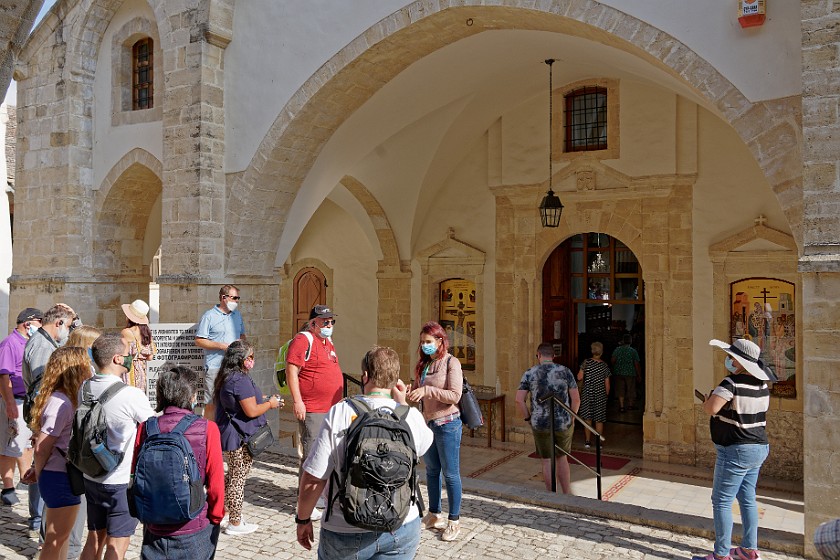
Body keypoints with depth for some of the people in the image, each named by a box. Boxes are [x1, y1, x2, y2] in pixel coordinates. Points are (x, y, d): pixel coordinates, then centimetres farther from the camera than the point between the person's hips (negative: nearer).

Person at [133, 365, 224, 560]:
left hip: (154, 528, 3)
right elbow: (215, 482, -10)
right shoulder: (207, 429, -14)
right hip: (193, 529, -2)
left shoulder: (146, 428, -6)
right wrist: (216, 518, 5)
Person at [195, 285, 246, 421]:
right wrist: (222, 346, -15)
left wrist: (241, 341, 1)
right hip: (215, 367, -6)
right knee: (211, 403, -3)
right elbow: (199, 341, -8)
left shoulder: (237, 315, 14)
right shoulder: (209, 316, -5)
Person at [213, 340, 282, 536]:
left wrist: (264, 400, 14)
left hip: (228, 435, 10)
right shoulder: (241, 380, -22)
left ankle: (224, 509, 35)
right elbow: (251, 411, -24)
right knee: (238, 478, 1)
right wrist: (270, 404, -7)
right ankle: (235, 523, 11)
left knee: (232, 474, 23)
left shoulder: (227, 378, 9)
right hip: (240, 438, -10)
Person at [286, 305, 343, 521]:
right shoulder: (303, 340, -12)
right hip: (312, 411, -9)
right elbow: (291, 370, -19)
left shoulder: (327, 341, 16)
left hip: (331, 409, 10)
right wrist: (297, 401, -23)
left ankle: (321, 496, 32)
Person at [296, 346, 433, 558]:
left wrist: (303, 519, 1)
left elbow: (312, 480, -15)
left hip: (347, 534, -1)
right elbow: (425, 441, 17)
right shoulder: (412, 416, -8)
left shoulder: (339, 413, -15)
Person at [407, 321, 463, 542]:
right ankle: (434, 515, 29)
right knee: (431, 471, 16)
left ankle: (454, 521, 13)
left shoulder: (451, 363, -10)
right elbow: (417, 392, 13)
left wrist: (427, 390, -23)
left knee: (450, 474, 2)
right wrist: (408, 392, -8)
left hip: (447, 424, -7)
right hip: (427, 423, 7)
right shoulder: (423, 364, 9)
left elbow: (455, 396, -18)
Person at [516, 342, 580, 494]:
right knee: (562, 458, 18)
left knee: (547, 461, 10)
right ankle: (567, 495, 22)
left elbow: (519, 400, -8)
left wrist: (527, 418, 4)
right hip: (563, 423, 1)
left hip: (540, 424, -1)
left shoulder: (529, 373, -2)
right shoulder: (565, 371, -1)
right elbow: (576, 399, -2)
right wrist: (572, 417, 11)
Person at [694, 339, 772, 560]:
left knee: (721, 502, 0)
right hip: (758, 448, 9)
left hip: (736, 451, -9)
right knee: (748, 500, 18)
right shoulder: (761, 384, 5)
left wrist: (710, 396, -11)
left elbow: (710, 408, -31)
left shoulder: (732, 383, -21)